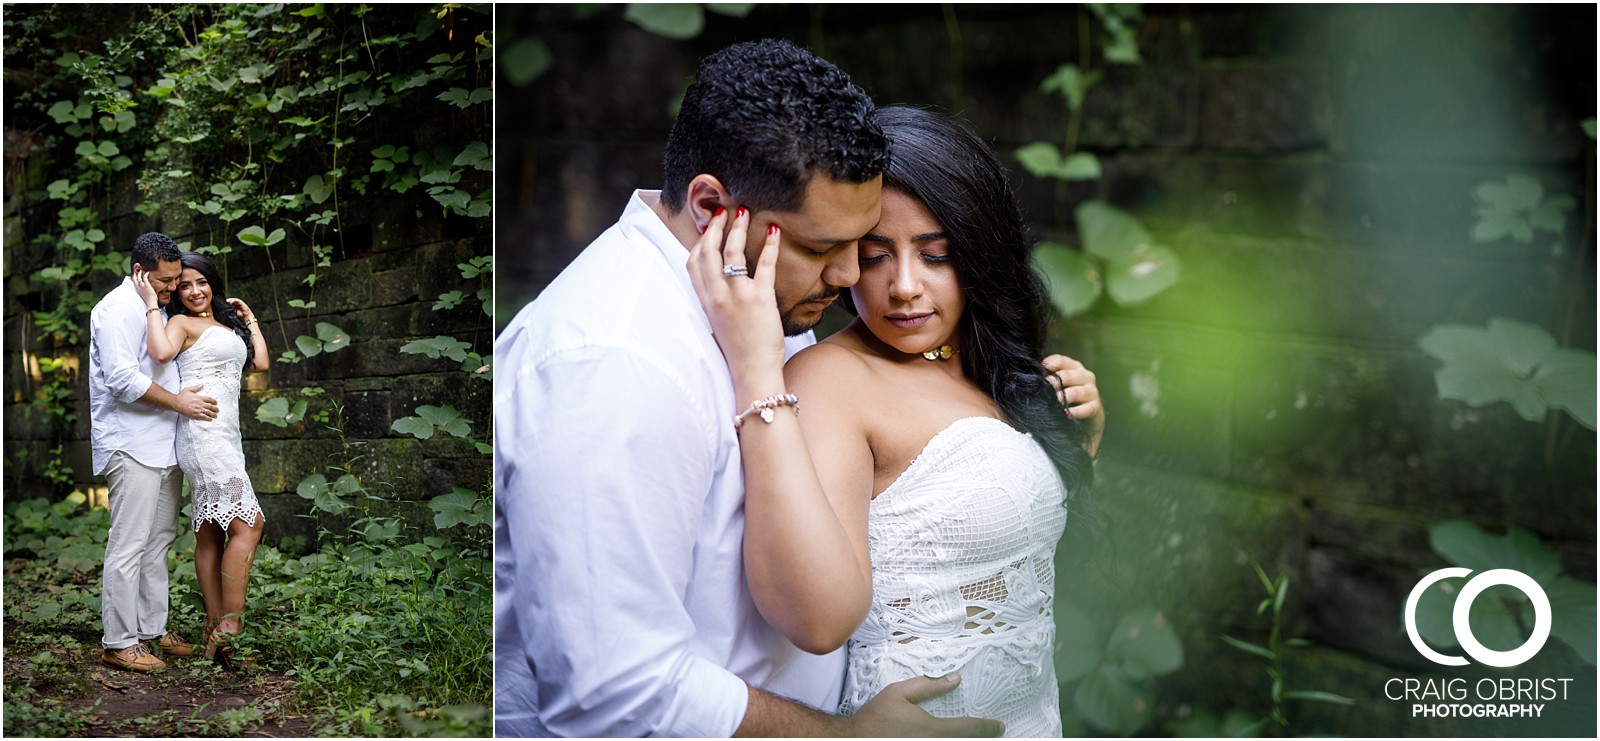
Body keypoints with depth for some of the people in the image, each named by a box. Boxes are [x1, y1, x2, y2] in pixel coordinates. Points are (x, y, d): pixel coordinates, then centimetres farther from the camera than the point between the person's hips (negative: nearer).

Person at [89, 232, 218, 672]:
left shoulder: (156, 307, 19)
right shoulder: (119, 310, -11)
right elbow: (123, 379, -20)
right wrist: (179, 401, -14)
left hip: (163, 446, 10)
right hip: (131, 447, -10)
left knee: (158, 542, 12)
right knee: (129, 546, -8)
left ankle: (152, 630, 20)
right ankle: (118, 642, -4)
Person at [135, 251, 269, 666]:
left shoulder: (227, 325, 23)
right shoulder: (181, 322, -1)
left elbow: (260, 364, 16)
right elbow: (162, 352, -22)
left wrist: (250, 320, 24)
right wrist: (151, 304, -12)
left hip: (224, 437, 9)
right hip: (203, 432, -9)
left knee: (211, 533, 7)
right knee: (247, 523, -15)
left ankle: (215, 629, 9)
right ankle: (229, 627, -15)